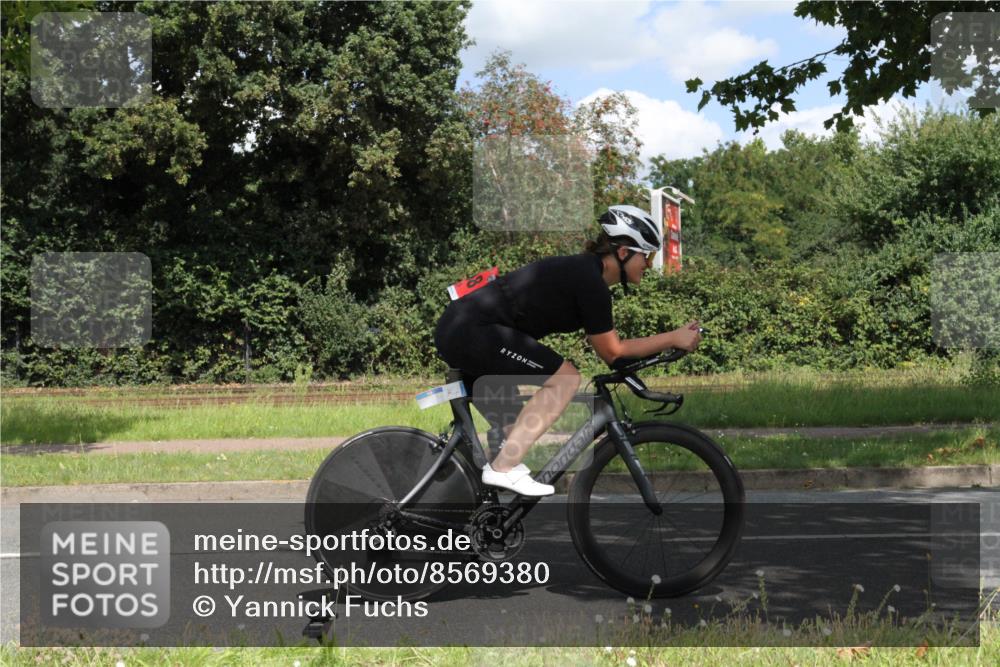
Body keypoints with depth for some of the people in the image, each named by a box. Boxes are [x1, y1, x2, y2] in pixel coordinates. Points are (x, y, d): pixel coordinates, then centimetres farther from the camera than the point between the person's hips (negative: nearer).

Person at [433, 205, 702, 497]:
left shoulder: (583, 270, 15)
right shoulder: (591, 282, -14)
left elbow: (605, 344, 20)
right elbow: (612, 351, -6)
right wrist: (674, 338, -3)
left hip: (454, 327, 11)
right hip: (473, 331, -11)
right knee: (565, 378, -10)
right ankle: (503, 469, -10)